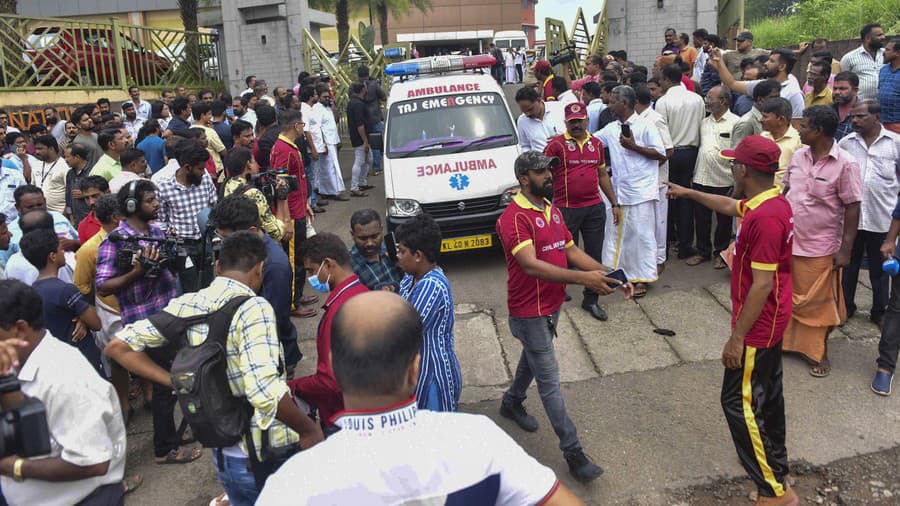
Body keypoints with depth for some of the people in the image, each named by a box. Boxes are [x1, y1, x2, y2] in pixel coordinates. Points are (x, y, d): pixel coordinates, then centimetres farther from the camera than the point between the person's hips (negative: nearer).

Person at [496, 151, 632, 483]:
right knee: (550, 381, -1)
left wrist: (609, 275, -7)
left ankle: (512, 402, 53)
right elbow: (531, 265, -34)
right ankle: (573, 452, 8)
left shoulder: (552, 210, 7)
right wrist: (583, 279, -43)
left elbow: (572, 250, 7)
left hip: (552, 305, 9)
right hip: (529, 312, -9)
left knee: (532, 358, 28)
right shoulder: (514, 218, -23)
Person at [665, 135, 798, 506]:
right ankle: (775, 466, 37)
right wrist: (688, 193, 33)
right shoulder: (773, 202, 2)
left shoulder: (764, 217, -28)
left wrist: (737, 338, -22)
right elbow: (730, 206, 24)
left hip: (757, 326, -10)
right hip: (771, 322, 10)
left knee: (739, 402, -1)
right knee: (767, 395, 21)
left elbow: (762, 285, -27)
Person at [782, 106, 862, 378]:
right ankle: (787, 340, 36)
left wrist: (846, 249, -14)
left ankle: (819, 352, 26)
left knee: (820, 304, 9)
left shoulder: (845, 164, -14)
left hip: (821, 248, -5)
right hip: (788, 242, 5)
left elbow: (852, 208, -12)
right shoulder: (798, 156, 2)